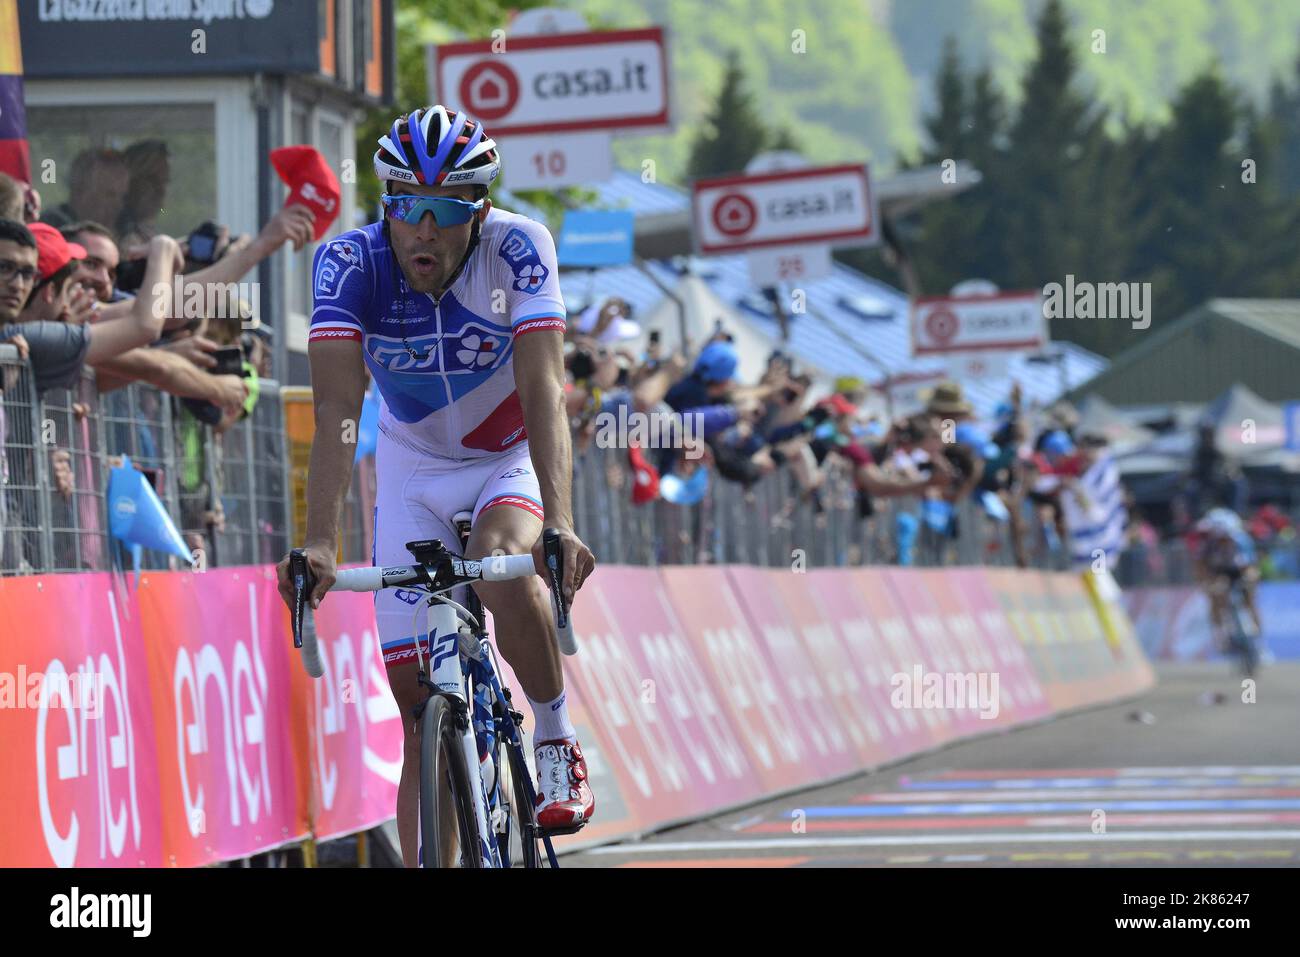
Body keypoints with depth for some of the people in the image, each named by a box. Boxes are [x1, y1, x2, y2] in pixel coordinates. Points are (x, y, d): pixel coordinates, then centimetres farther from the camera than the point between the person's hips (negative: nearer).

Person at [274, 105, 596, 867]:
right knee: (420, 703, -4)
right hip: (415, 469, 2)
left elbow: (544, 393, -36)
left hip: (512, 460, -2)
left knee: (502, 567, -34)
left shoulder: (518, 248, -27)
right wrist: (321, 543, -46)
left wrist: (560, 525, -50)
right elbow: (338, 410, -33)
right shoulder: (350, 262, -24)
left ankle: (558, 743, -12)